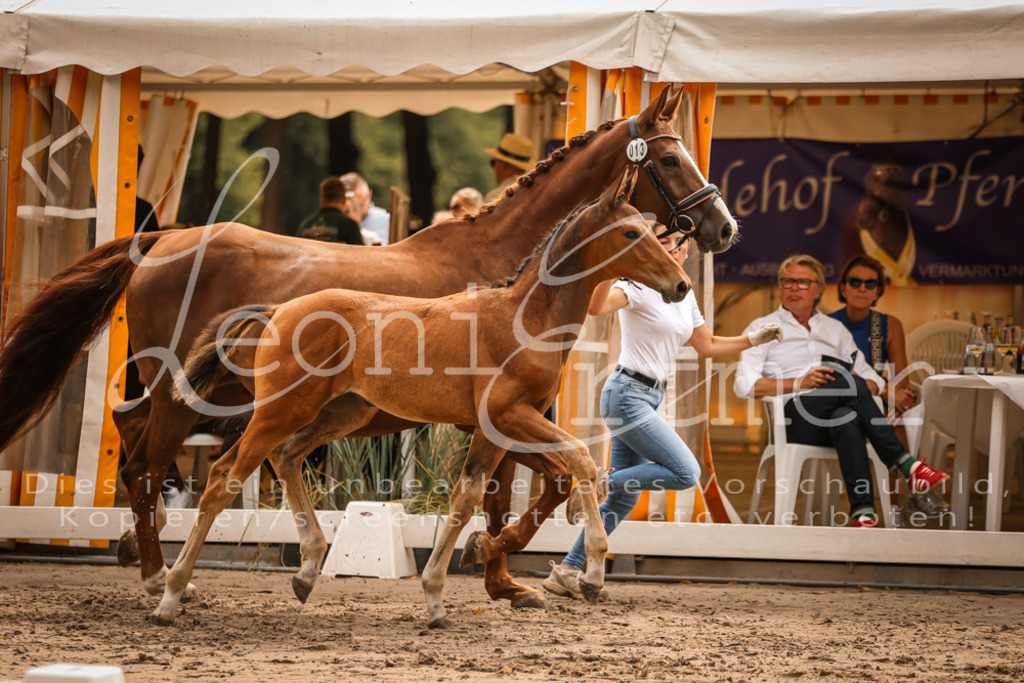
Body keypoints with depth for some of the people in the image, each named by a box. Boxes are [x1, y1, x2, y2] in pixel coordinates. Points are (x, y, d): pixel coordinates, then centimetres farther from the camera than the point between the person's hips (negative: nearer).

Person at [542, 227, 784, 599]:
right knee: (686, 473, -17)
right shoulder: (640, 287, -13)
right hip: (627, 395, -9)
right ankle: (602, 483, -5)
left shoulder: (685, 295, 13)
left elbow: (707, 346, 24)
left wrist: (753, 339, 16)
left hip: (649, 400, 9)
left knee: (624, 500, 8)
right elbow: (596, 307, -33)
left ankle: (566, 571, 13)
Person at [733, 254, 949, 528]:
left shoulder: (835, 329, 28)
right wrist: (798, 383, -11)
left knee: (846, 420, -38)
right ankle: (906, 466, -36)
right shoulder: (763, 328, 17)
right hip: (796, 419, -3)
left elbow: (875, 382, 24)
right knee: (845, 379, -32)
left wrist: (859, 383, -2)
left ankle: (862, 511, -51)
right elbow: (745, 385, 1)